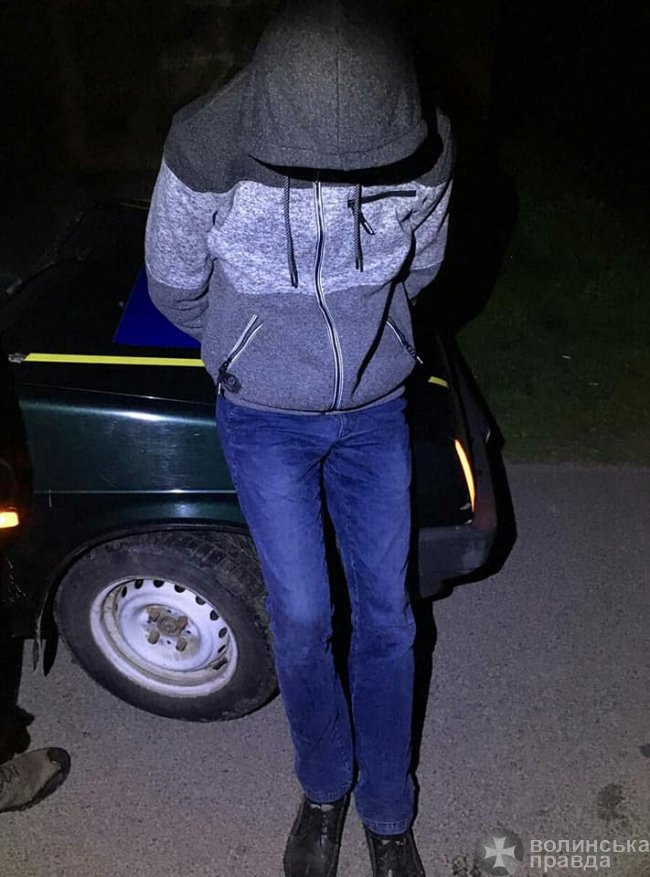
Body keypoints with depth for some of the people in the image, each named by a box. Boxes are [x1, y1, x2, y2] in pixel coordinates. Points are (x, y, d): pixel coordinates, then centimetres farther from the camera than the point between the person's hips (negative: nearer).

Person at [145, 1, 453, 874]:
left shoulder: (426, 153, -18)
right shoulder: (208, 150, -23)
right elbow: (173, 285, -5)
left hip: (375, 412, 2)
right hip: (267, 418, -1)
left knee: (385, 615, 8)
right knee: (301, 618, 2)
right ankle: (325, 788, 35)